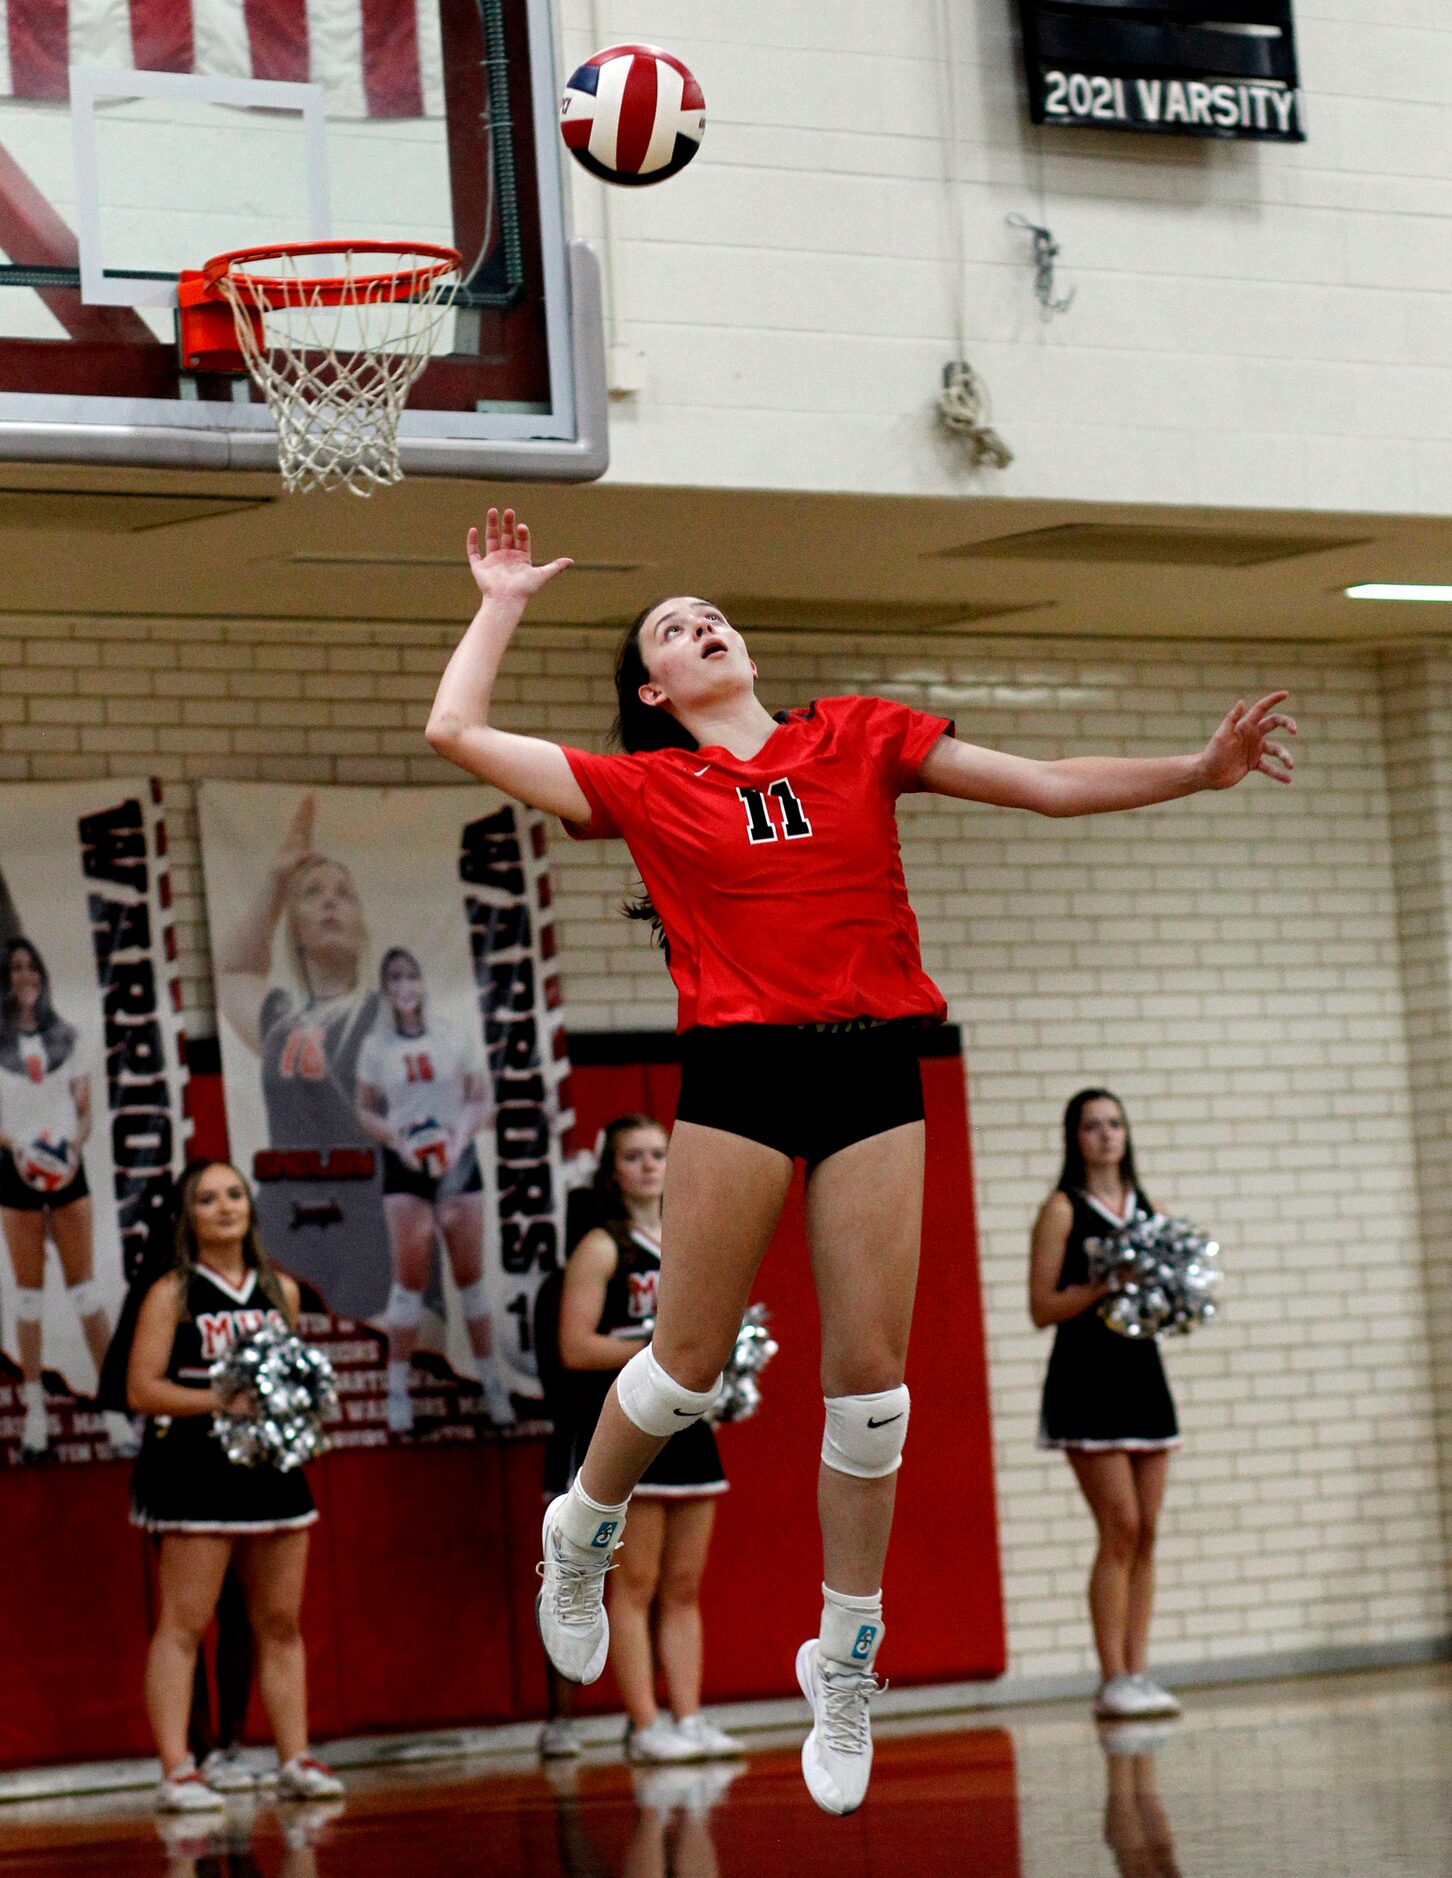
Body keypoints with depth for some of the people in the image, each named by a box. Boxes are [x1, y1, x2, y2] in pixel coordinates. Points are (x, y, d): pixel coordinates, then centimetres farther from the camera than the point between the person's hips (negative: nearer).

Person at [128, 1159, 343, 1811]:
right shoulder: (172, 1295, -3)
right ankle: (177, 1772, -8)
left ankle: (296, 1759, 13)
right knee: (184, 1624, -6)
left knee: (280, 1623, 8)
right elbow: (142, 1389, -9)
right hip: (196, 1468, -5)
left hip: (272, 1464, 5)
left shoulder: (281, 1291, 12)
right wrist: (223, 1400, -18)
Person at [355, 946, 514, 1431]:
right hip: (405, 1168, 0)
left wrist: (461, 1136, -16)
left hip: (457, 1160, 0)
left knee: (470, 1275, 4)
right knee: (410, 1277, -6)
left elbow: (481, 1099, 3)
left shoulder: (457, 1039, 1)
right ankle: (397, 1392, 0)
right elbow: (365, 1110, 8)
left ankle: (492, 1385, 12)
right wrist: (394, 1137, -11)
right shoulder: (376, 1047, 3)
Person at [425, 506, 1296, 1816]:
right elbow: (457, 730, 5)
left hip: (875, 1067, 2)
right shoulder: (644, 788, 8)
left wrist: (1200, 770, 5)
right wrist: (505, 602, 16)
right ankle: (582, 1537, 32)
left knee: (870, 1377, 2)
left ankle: (847, 1664, 15)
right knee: (687, 1367, 1)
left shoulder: (859, 737, 13)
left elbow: (1041, 786, 13)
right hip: (740, 1069, -1)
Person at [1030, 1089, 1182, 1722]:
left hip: (1142, 1370, 6)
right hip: (1086, 1378, -6)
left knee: (1145, 1533, 3)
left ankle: (1137, 1673, 6)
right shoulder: (1063, 1210, -2)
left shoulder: (1146, 1210, 14)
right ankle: (1112, 1680, -6)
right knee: (1120, 1528, -10)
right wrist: (1104, 1284, -20)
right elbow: (1043, 1307, -8)